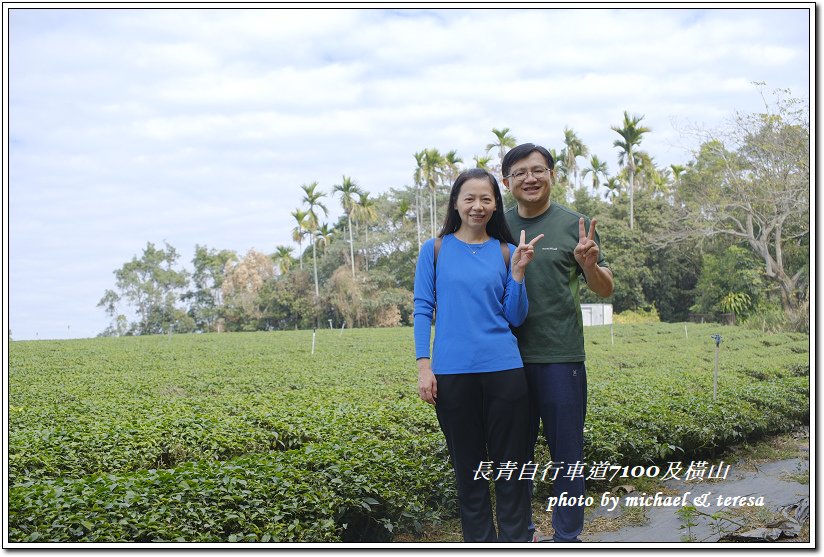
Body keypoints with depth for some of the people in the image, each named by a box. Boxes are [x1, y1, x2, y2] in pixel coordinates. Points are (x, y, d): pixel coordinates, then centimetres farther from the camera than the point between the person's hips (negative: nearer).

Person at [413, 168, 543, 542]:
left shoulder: (505, 252, 6)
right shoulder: (435, 250, 4)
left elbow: (515, 317, 5)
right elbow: (423, 309, 2)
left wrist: (518, 272, -9)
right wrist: (424, 367, -5)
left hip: (502, 370, 1)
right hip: (452, 373, -1)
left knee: (510, 464, 5)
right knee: (468, 466, 9)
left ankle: (516, 542, 16)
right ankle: (480, 543, 20)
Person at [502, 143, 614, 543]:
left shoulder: (575, 225, 1)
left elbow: (605, 289, 2)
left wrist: (589, 265, -19)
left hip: (560, 358, -3)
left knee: (566, 456, 5)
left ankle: (567, 537, 18)